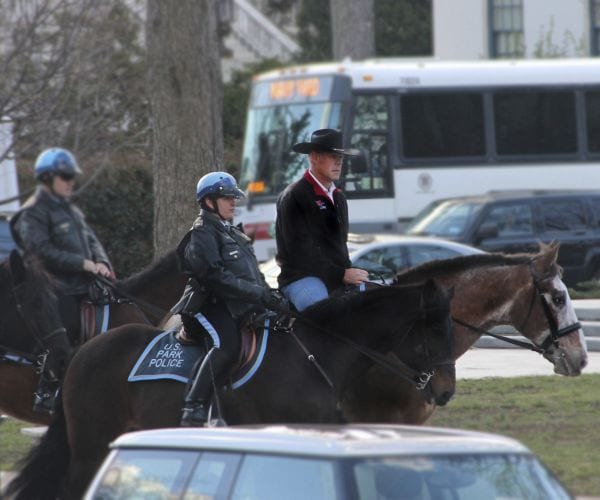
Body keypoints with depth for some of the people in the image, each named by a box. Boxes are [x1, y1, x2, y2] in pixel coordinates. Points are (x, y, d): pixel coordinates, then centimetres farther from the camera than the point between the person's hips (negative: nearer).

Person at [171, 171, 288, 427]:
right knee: (226, 345, -33)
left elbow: (253, 274, 27)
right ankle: (194, 410, -39)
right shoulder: (202, 233, -5)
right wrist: (260, 293, -20)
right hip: (211, 306, -10)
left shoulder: (232, 233, 25)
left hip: (240, 307, 10)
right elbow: (215, 277, -17)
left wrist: (270, 295, 8)